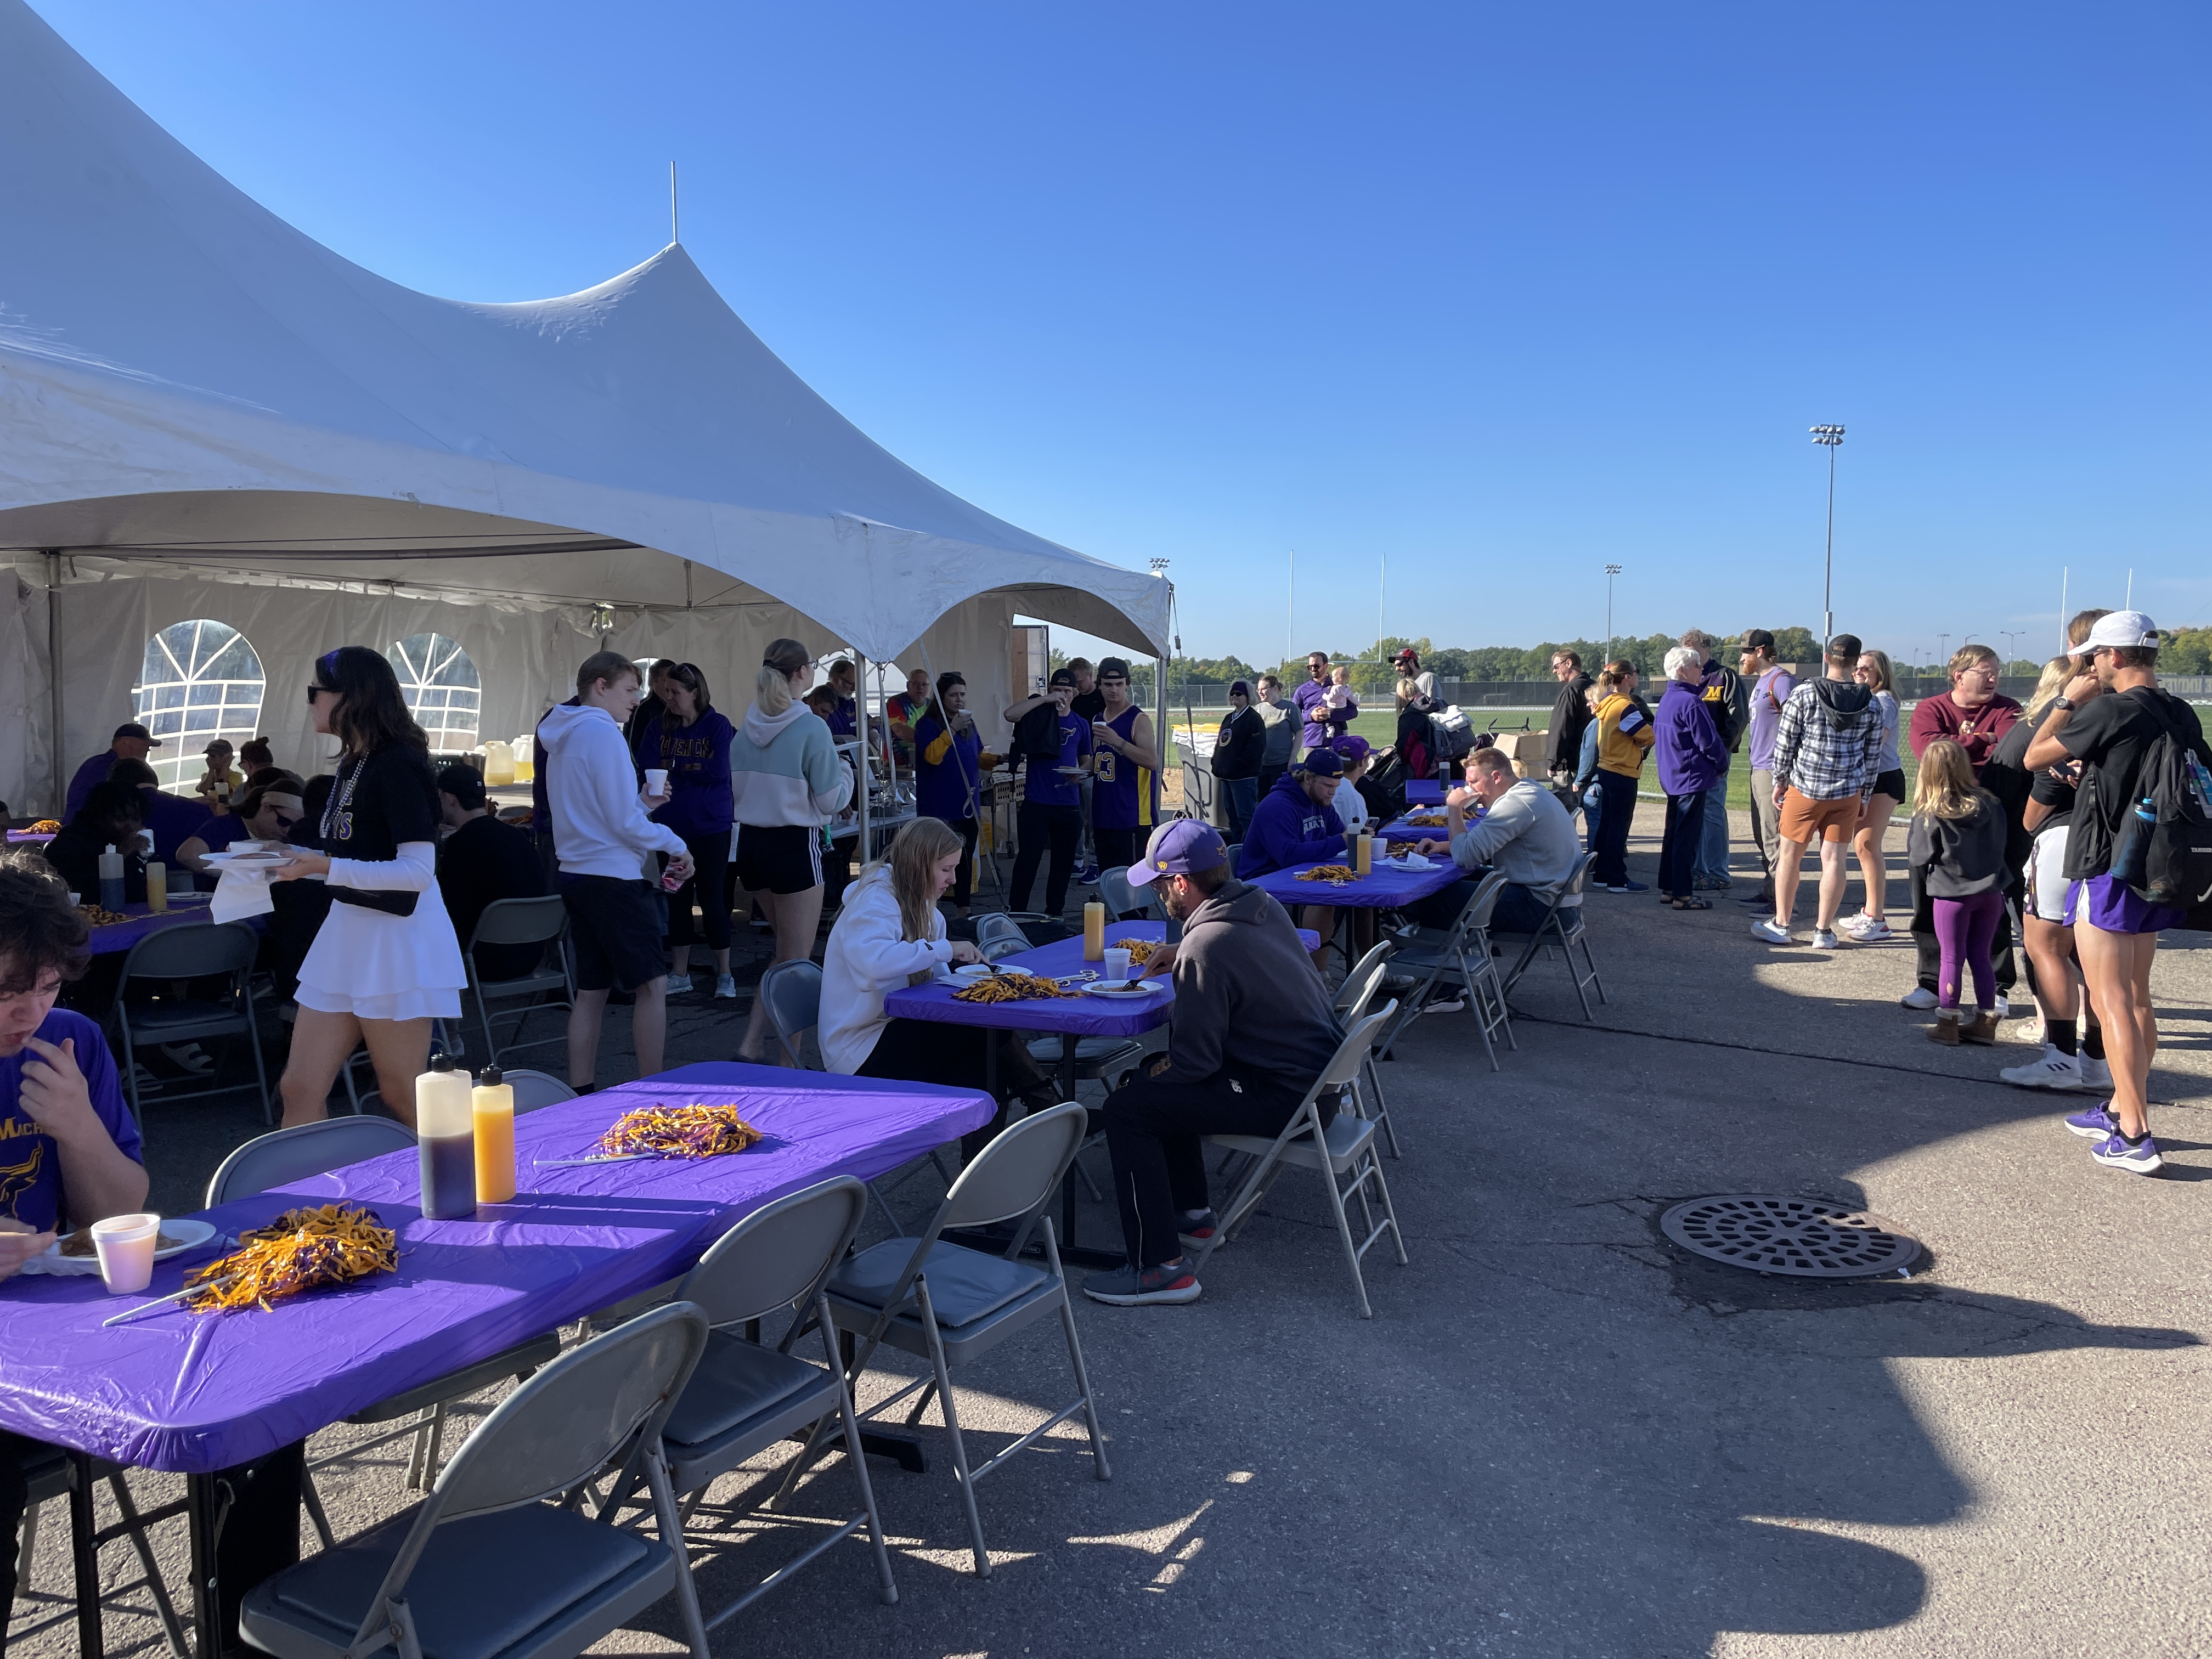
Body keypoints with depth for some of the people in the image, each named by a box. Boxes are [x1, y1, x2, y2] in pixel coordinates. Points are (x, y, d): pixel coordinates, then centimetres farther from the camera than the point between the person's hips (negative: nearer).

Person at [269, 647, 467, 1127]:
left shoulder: (398, 764, -16)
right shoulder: (352, 765, 11)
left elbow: (418, 871, -22)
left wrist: (325, 867, -23)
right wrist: (301, 860, 7)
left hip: (398, 938, -9)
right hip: (348, 932, 9)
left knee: (403, 1097, 3)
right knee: (299, 1089, 8)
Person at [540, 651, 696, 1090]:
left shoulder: (562, 736, 16)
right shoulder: (602, 732, -13)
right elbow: (625, 823, -16)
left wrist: (643, 802, 12)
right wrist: (676, 845, -5)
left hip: (576, 875, 10)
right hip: (614, 877, -10)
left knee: (592, 990, 12)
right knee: (653, 984, -4)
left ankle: (580, 1096, 15)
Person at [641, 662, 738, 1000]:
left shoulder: (718, 725, -5)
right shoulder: (659, 728, 5)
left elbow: (720, 770, -14)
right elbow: (648, 768, -3)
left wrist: (676, 766, -6)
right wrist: (697, 769, -16)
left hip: (711, 826, -4)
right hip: (672, 825, 4)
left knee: (711, 897, 1)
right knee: (677, 898, 9)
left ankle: (724, 975, 12)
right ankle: (679, 976, 18)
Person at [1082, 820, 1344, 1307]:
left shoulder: (1206, 947, -24)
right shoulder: (1263, 905, 3)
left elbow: (1195, 1060, -19)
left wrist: (1159, 1069, 2)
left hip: (1288, 1097, -10)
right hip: (1321, 1071, 10)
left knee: (1126, 1108, -10)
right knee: (1159, 1080, 25)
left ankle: (1161, 1269, -6)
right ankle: (1192, 1212, 34)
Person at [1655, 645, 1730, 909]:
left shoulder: (1667, 700, 10)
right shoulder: (1691, 702, -18)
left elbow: (1657, 735, 19)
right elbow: (1708, 741, -17)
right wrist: (1722, 764, -2)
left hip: (1672, 776, 9)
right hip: (1693, 777, -9)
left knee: (1674, 833, 15)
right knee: (1688, 837, -5)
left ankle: (1669, 887, 22)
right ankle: (1683, 895, -3)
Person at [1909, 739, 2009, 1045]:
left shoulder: (1929, 816, -14)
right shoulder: (1990, 805, -1)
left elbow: (1918, 857, -10)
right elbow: (2001, 845, 7)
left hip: (1952, 893, -4)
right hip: (1990, 891, 4)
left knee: (1952, 959, 5)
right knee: (1981, 957, 13)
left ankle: (1947, 1023, 10)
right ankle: (1986, 1022, 18)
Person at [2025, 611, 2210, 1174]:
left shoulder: (2111, 710, -18)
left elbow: (2034, 757, -10)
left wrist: (2069, 701, 0)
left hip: (2108, 869, -8)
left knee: (2111, 1002, -5)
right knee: (2136, 998, 17)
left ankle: (2134, 1138, -5)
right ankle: (2122, 1108, 28)